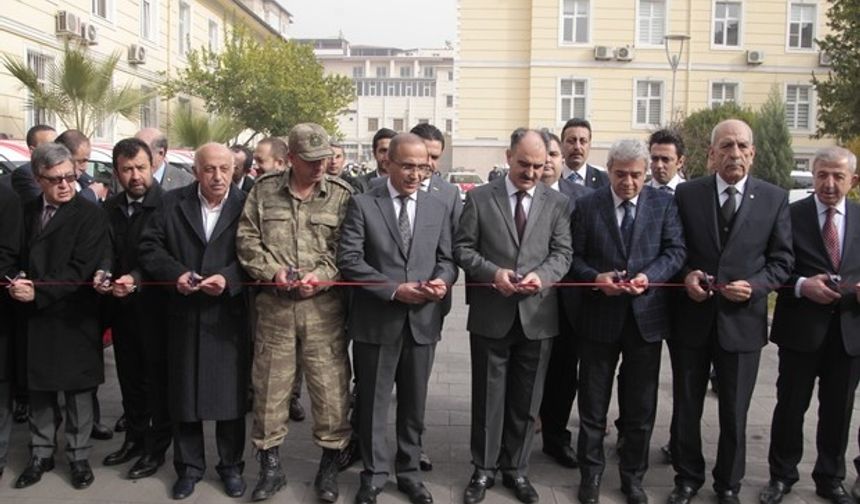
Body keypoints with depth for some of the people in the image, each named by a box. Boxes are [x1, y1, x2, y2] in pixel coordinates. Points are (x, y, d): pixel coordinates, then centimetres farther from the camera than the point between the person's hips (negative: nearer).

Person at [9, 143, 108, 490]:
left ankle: (79, 457, 22)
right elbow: (20, 256, 10)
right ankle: (41, 454, 30)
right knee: (39, 390, 15)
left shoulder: (90, 214, -9)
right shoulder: (28, 211, 10)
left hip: (73, 316, -5)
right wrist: (18, 283, -8)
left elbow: (81, 268, -17)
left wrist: (38, 291, -22)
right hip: (35, 316, 5)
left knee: (77, 391, 7)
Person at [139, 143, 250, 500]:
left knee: (229, 394, 7)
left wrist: (229, 278, -22)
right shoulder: (173, 202, 4)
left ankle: (231, 466, 25)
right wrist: (175, 273, -13)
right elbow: (150, 247, 2)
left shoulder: (246, 205, -3)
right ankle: (189, 466, 28)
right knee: (184, 393, 11)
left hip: (228, 317, -2)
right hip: (183, 316, 2)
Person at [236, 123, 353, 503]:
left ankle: (329, 467, 22)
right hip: (274, 304, 2)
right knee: (269, 386, 9)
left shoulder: (341, 194, 1)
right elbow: (247, 240, 5)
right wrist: (272, 271, -10)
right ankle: (270, 467, 27)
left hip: (323, 304, -1)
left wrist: (322, 276, -15)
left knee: (331, 387, 3)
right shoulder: (263, 190, 6)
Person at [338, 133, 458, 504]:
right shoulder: (363, 204, -3)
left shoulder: (438, 208, 9)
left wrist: (442, 280, -15)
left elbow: (447, 259, 8)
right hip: (377, 320, -3)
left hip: (423, 320, 3)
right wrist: (394, 289, -18)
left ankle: (410, 472, 31)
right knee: (373, 403, 10)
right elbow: (349, 260, -10)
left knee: (414, 404, 14)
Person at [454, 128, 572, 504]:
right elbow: (462, 248, -1)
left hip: (537, 315, 2)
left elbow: (562, 253, 2)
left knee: (526, 401, 11)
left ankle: (516, 469, 28)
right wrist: (493, 272, -17)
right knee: (488, 396, 9)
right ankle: (484, 469, 25)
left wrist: (542, 276, -18)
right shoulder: (479, 198, 1)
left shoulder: (557, 203, 6)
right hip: (491, 315, -1)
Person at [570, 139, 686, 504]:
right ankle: (591, 473, 27)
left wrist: (648, 276, -19)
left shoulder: (663, 203, 3)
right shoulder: (587, 206, 1)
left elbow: (675, 251, -3)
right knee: (593, 402, 10)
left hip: (646, 314, 1)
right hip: (600, 314, 0)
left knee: (640, 406, 12)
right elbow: (574, 256, -1)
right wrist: (595, 276, -19)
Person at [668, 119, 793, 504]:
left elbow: (781, 260, 2)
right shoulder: (687, 193, -1)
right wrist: (685, 274, -14)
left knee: (734, 413, 12)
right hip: (691, 318, 1)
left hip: (742, 320, 0)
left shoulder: (774, 199, 0)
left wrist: (754, 285, -15)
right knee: (686, 408, 13)